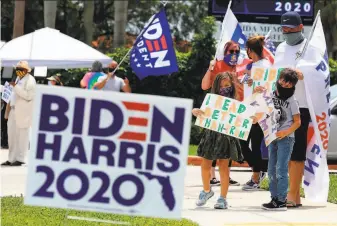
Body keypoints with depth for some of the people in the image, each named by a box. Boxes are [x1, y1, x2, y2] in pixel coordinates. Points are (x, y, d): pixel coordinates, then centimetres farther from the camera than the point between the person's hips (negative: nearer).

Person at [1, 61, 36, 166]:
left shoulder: (30, 80, -8)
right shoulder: (19, 78, 18)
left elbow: (28, 96, -18)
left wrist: (15, 86, -19)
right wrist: (10, 101, 13)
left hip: (23, 112, -9)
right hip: (14, 110, 9)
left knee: (22, 135, -6)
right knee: (12, 134, 9)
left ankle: (20, 159, -3)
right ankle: (11, 159, 14)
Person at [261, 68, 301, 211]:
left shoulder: (291, 101, -5)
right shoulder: (271, 96, 9)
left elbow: (297, 122, -6)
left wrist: (286, 132, -20)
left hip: (285, 138, -7)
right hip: (272, 137, 7)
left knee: (281, 170, -10)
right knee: (271, 170, 10)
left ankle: (281, 201, -8)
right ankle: (274, 198, 18)